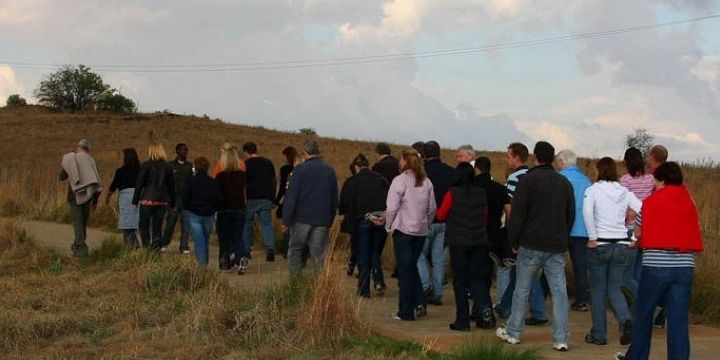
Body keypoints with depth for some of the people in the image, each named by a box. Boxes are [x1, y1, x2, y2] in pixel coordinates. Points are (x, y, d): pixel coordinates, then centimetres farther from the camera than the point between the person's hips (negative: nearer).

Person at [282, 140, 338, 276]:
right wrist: (330, 221, 18)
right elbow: (334, 200, 13)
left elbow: (291, 197, -9)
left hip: (302, 219, -3)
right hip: (322, 221, 3)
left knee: (295, 251, 10)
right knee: (319, 254, 5)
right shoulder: (330, 171, 9)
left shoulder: (300, 169, -5)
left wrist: (286, 220, -7)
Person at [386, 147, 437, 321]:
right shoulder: (426, 182, 4)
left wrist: (389, 226, 2)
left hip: (403, 230, -5)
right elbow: (432, 208, 9)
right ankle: (420, 303, 7)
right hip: (421, 231, 5)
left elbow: (392, 208, -13)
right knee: (412, 267, 18)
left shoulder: (400, 180, -13)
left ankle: (406, 312, 4)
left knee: (405, 270, 1)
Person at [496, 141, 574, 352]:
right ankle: (561, 339, -1)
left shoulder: (528, 180, -7)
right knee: (559, 291, 2)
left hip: (531, 245, -4)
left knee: (522, 290, 8)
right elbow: (571, 215, 16)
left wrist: (513, 240, 0)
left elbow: (517, 214, -9)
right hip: (557, 247, 4)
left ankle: (513, 332, 17)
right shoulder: (564, 183, 10)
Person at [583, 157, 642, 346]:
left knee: (598, 290, 9)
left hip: (600, 245, -3)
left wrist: (592, 238, -16)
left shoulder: (593, 190, -5)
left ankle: (599, 335, 12)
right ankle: (626, 320, -12)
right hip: (621, 245, 3)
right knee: (614, 289, 14)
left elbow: (587, 211, -24)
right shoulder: (625, 192, 6)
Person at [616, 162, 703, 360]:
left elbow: (638, 233, 2)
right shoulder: (690, 203, 8)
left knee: (644, 314, 12)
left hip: (656, 265, -3)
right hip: (685, 266, 3)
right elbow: (694, 236, 10)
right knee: (679, 318, 3)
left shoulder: (652, 202, -4)